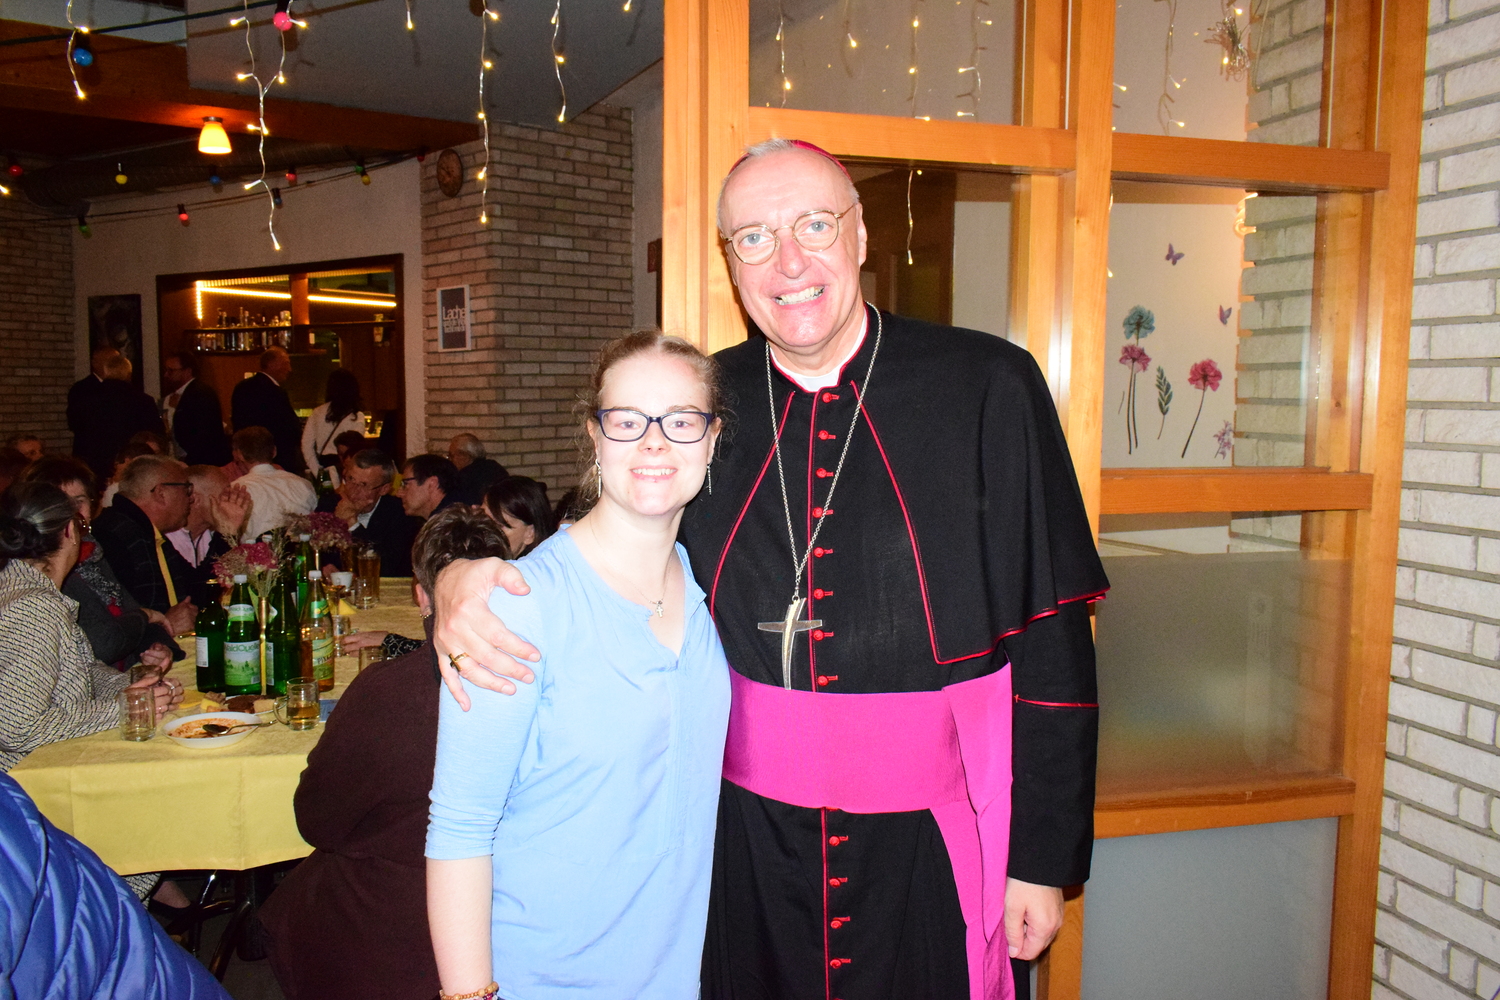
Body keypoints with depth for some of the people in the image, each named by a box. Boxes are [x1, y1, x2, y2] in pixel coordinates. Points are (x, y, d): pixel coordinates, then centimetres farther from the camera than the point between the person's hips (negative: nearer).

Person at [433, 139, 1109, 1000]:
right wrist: (462, 576, -13)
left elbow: (1053, 637, -6)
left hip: (930, 851, -1)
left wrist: (1044, 855, -5)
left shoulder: (988, 389, -8)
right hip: (749, 841, 2)